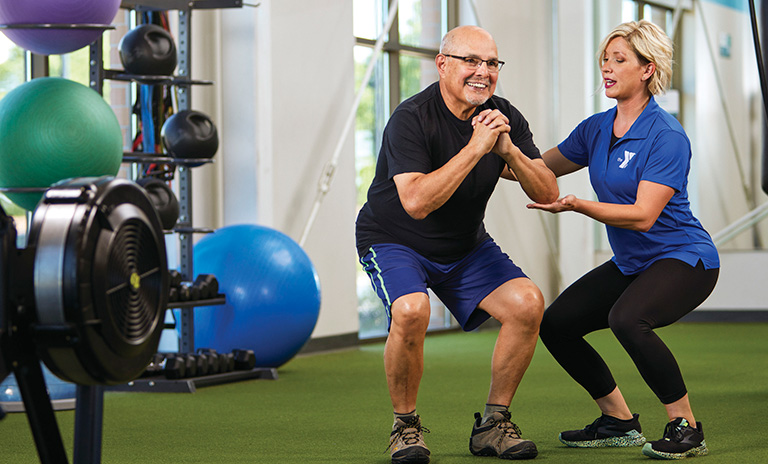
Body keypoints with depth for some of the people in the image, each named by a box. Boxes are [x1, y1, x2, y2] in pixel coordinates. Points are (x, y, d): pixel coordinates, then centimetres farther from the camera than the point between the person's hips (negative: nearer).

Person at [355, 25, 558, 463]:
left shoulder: (506, 119, -6)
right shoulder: (412, 118, -23)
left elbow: (548, 194, -10)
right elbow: (416, 202, -36)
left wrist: (508, 151, -27)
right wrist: (475, 148, -38)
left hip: (466, 246, 5)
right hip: (393, 241, -5)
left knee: (528, 303, -17)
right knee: (411, 311, -34)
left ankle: (493, 423, -1)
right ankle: (406, 426, -10)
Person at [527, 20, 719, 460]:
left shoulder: (667, 136, -20)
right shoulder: (596, 129, 4)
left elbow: (643, 215, -26)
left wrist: (576, 205, -31)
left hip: (684, 258, -9)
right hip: (631, 263, 9)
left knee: (627, 318, -34)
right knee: (556, 323, 0)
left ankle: (687, 429, -17)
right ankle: (620, 422, 15)